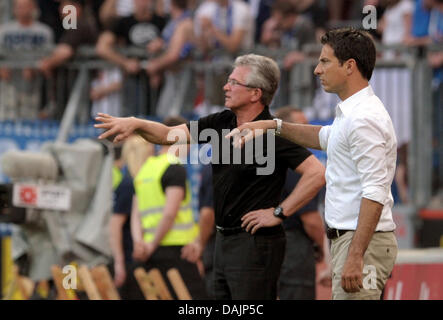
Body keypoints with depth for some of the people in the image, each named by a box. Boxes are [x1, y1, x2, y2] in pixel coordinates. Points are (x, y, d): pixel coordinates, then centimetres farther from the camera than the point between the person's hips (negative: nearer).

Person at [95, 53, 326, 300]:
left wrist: (280, 212, -19)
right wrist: (135, 123, -7)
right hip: (225, 240, 9)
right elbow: (171, 135, 10)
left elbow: (317, 173, -23)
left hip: (255, 241, -9)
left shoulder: (272, 133, -16)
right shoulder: (221, 123, 9)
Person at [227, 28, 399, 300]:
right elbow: (324, 137, 40)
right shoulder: (351, 113, 16)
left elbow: (375, 193, -23)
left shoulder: (364, 118, -16)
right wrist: (272, 126, 31)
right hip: (348, 239, 11)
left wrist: (356, 256, -27)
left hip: (363, 241, -11)